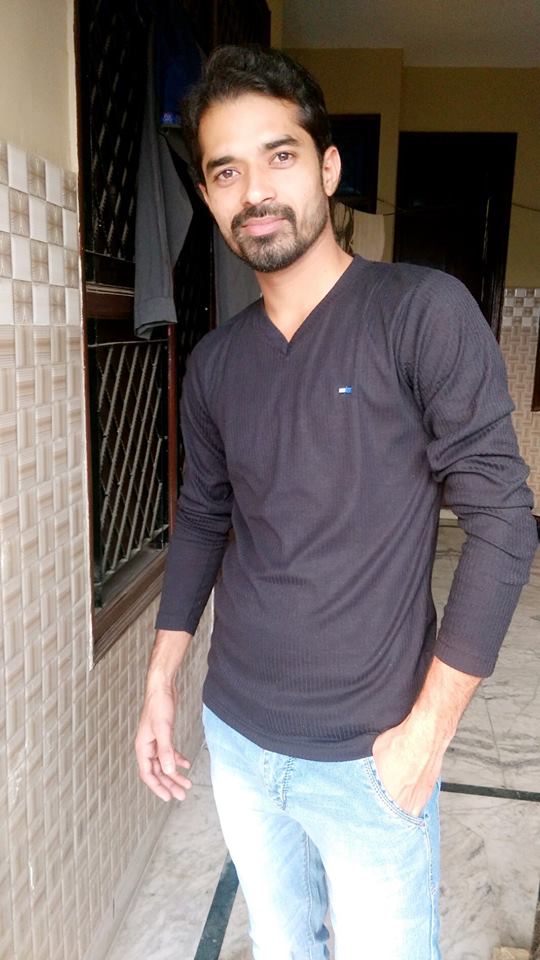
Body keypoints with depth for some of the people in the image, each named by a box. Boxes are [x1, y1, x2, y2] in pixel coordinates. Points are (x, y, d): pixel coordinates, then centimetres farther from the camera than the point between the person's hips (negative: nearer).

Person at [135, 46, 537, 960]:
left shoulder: (424, 311, -15)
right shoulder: (214, 361, 1)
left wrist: (429, 728, -14)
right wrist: (160, 682, 7)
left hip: (367, 758, -4)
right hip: (234, 737, 5)